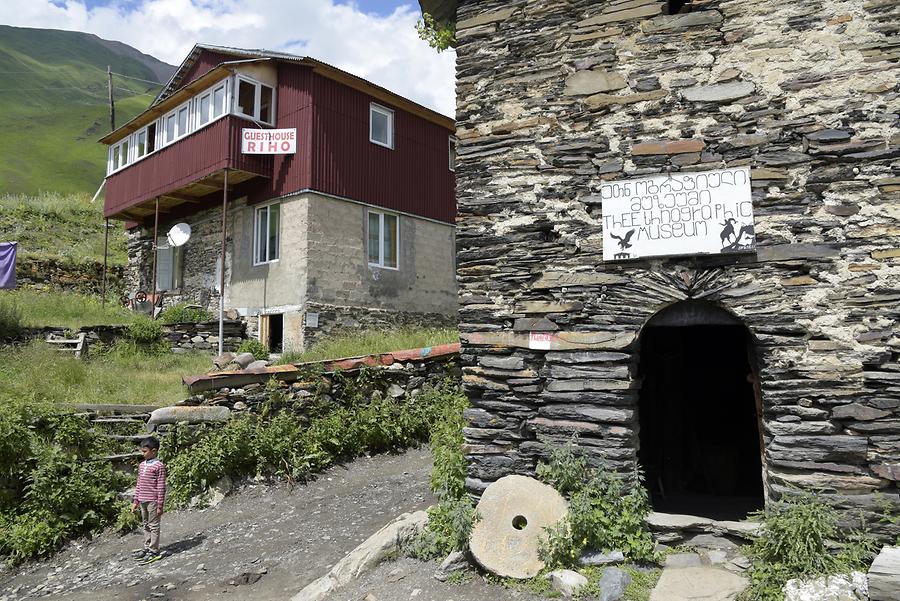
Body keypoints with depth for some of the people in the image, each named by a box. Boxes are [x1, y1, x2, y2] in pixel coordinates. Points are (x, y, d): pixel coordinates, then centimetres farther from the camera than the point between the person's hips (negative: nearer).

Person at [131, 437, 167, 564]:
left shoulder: (159, 466, -13)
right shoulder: (141, 465, 10)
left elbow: (161, 487, -13)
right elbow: (139, 485, 16)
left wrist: (160, 505, -14)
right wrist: (136, 501, 15)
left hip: (153, 501, -7)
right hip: (142, 501, 7)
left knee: (154, 526, 1)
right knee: (146, 525, 16)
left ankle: (154, 551, 7)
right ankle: (147, 548, 27)